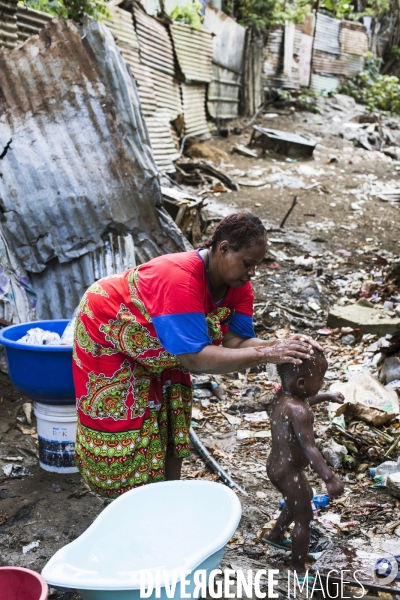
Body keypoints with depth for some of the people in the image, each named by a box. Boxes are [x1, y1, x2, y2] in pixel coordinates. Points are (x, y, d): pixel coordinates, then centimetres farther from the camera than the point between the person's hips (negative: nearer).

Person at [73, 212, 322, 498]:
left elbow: (236, 341, -21)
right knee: (125, 420, -4)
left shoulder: (238, 285, -18)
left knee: (172, 417, 6)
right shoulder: (180, 279, -43)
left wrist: (280, 346, -39)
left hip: (152, 336, 8)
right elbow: (195, 358, -47)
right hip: (107, 328, -7)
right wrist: (265, 354, -50)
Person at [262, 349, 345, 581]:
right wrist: (329, 478, -38)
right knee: (304, 518, 7)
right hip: (289, 471, -10)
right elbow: (309, 449, -35)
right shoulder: (298, 411, -31)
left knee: (305, 497, 32)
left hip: (277, 464, 10)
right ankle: (298, 569, 21)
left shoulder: (282, 395, -3)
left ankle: (275, 534, 50)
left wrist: (327, 397, 25)